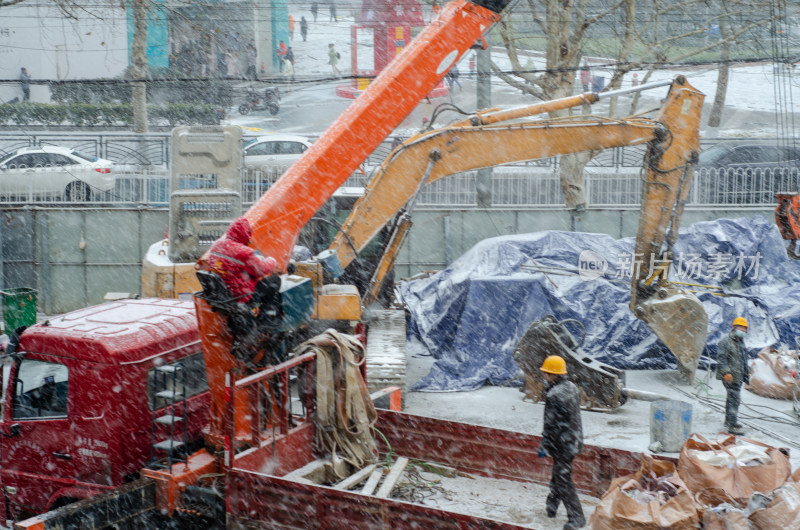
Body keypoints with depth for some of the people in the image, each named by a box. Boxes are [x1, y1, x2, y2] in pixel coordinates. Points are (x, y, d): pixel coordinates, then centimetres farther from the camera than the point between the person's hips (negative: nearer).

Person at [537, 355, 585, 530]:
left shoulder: (554, 396, -24)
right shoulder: (572, 388, 4)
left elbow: (551, 425, -22)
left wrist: (544, 446, -13)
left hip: (561, 444, -9)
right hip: (575, 441, 9)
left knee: (563, 480, 0)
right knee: (558, 474, 23)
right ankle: (551, 505, 38)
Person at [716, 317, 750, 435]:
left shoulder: (740, 342, 19)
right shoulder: (725, 341, -10)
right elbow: (721, 358, -17)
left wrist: (746, 372, 29)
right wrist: (726, 372, -24)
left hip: (738, 376, 9)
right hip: (730, 377, -9)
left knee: (732, 398, 17)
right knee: (734, 399, -14)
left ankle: (728, 421, 29)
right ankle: (732, 425, -14)